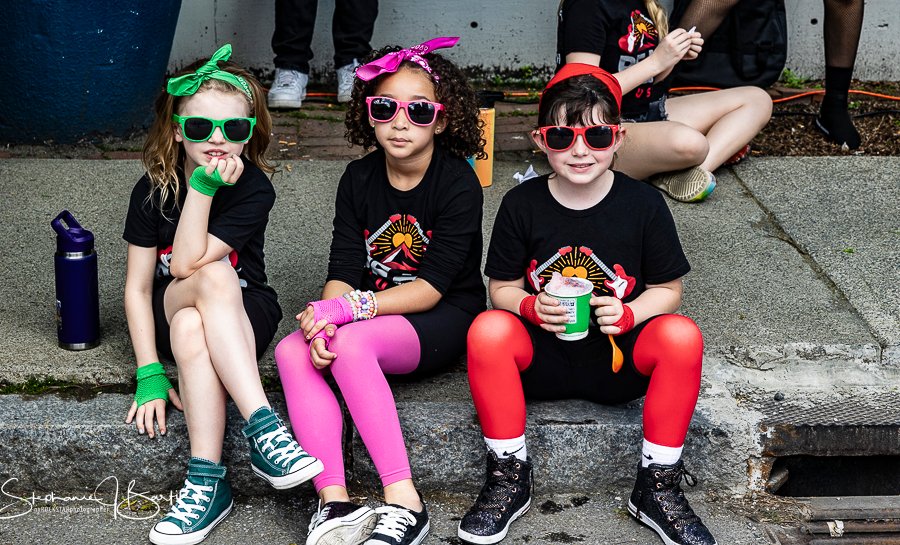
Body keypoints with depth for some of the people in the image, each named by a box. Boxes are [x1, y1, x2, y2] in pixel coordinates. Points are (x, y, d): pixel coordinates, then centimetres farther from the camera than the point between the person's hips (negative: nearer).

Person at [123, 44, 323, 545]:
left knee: (190, 327, -38)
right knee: (215, 277, -36)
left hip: (244, 317, -1)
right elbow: (138, 286, -6)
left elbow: (185, 263, -24)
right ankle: (264, 429, -45)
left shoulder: (254, 190, -14)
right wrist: (150, 372, -15)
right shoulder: (153, 190, -6)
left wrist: (203, 186, -28)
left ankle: (207, 480, -42)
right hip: (169, 317, 1)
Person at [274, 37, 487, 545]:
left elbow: (431, 287, -18)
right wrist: (326, 317, -26)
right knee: (292, 351, -23)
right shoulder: (359, 179, 5)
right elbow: (343, 271, -3)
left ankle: (404, 502, -32)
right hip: (374, 313, 6)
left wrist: (349, 309, -29)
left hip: (446, 319, -5)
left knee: (350, 344, -34)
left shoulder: (459, 184, -11)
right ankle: (335, 503, -32)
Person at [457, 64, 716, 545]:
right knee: (487, 330, -30)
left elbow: (667, 289, 2)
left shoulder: (643, 204, -3)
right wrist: (531, 306, -19)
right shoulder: (522, 204, -1)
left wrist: (627, 314, -19)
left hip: (619, 360, 0)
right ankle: (509, 480, -14)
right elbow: (502, 288, 4)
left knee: (683, 336, -29)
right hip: (541, 358, 0)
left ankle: (657, 488, -13)